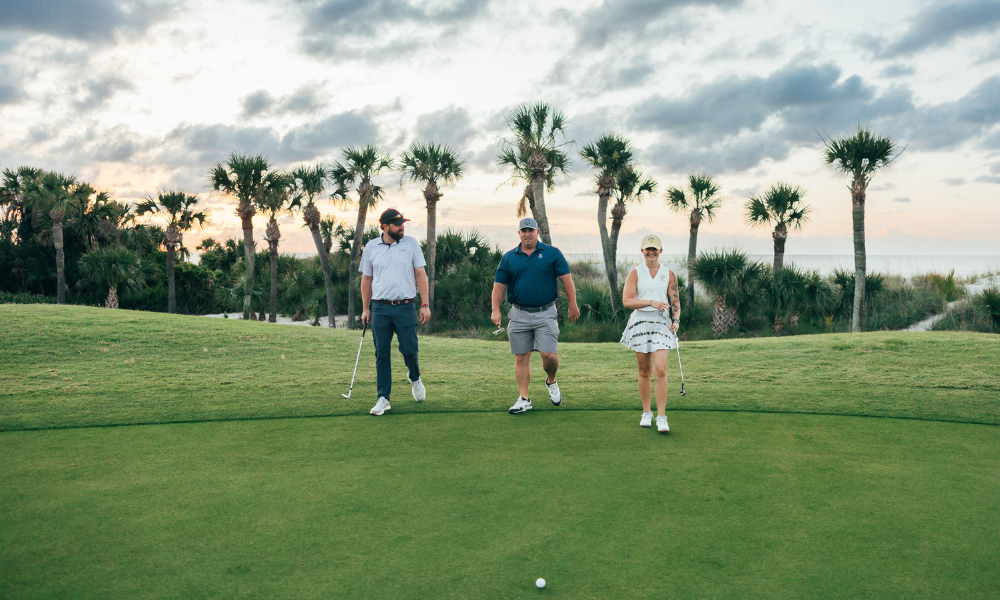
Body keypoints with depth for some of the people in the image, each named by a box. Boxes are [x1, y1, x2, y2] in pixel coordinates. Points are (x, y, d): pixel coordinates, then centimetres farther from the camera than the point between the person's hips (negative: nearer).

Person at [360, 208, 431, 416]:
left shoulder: (411, 244, 4)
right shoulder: (371, 247, 6)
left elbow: (420, 274, 3)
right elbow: (366, 279, 12)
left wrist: (425, 304, -3)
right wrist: (365, 308, 10)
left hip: (405, 307, -1)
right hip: (380, 308, 1)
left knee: (409, 349, -2)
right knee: (381, 354, 3)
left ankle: (414, 377, 31)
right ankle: (383, 398, 10)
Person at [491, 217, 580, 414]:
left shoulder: (552, 253, 2)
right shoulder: (509, 257, 7)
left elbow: (566, 279, 2)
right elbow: (499, 284, 7)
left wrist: (573, 305, -1)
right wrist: (495, 310, -2)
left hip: (545, 314, -2)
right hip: (519, 315, 2)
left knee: (549, 355, -8)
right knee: (521, 358, 4)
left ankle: (551, 382, 24)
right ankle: (524, 399, 13)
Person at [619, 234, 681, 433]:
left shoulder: (669, 274, 9)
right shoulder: (635, 273, 4)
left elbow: (675, 301, 9)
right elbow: (627, 301, -6)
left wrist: (676, 320, -8)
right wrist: (651, 302, -17)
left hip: (662, 323, 0)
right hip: (640, 323, 0)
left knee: (660, 370, -12)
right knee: (644, 371, 7)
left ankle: (661, 417, -6)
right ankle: (646, 413, 22)